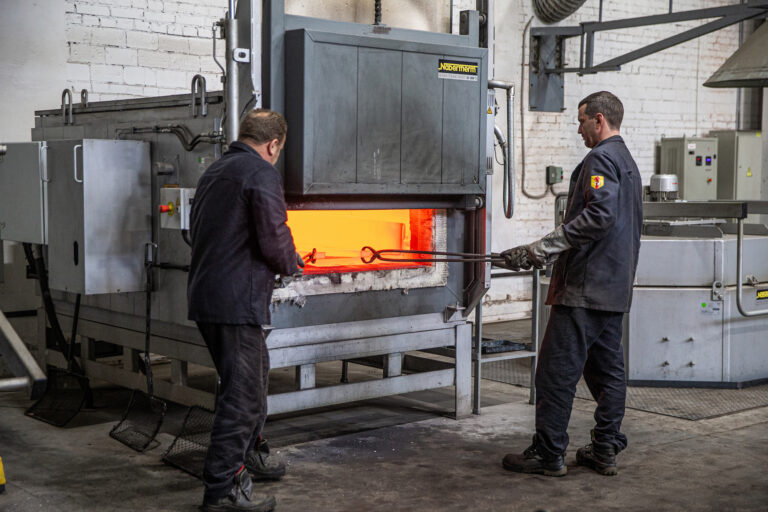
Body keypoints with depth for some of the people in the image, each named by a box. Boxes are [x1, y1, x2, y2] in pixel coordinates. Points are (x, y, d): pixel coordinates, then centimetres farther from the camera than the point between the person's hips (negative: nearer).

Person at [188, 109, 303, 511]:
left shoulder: (214, 171, 17)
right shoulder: (261, 173, -12)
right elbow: (274, 240, -19)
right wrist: (291, 264, 3)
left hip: (205, 294, 10)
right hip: (236, 301, -10)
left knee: (254, 373, 25)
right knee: (242, 392, -4)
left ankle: (249, 454, 40)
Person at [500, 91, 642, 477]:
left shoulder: (601, 159, -11)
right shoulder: (628, 163, 21)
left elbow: (599, 216, -25)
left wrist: (542, 249, -23)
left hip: (585, 287, -11)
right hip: (616, 288, 11)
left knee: (557, 371, -6)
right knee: (607, 369, 13)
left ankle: (548, 454, -2)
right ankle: (605, 451, 18)